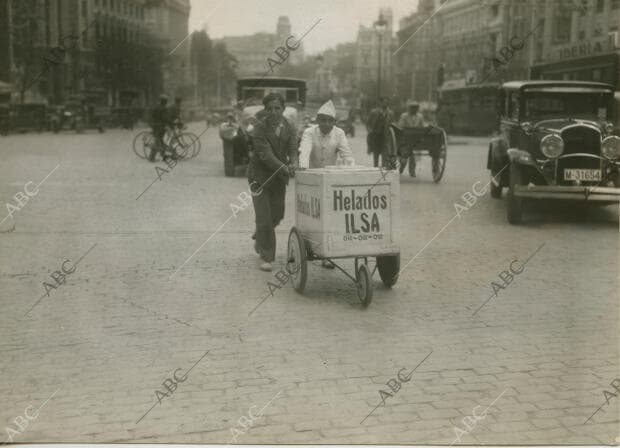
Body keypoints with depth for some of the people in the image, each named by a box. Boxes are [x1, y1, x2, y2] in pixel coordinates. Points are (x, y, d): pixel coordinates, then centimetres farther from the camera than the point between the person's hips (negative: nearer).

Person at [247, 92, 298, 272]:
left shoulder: (289, 128, -1)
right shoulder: (260, 128, -16)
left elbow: (292, 149, -9)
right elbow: (265, 154, -25)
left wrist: (293, 163, -32)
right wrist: (285, 168, -37)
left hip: (279, 177, 5)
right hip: (260, 176, -5)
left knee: (277, 214, 15)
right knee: (264, 217, -6)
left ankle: (259, 238, 44)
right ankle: (266, 257, 4)